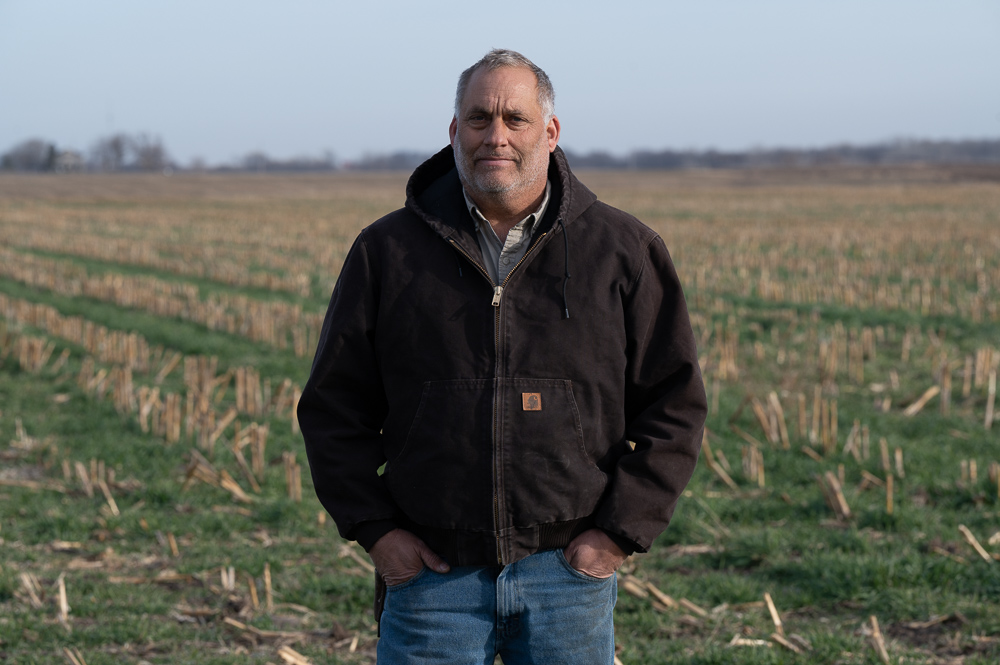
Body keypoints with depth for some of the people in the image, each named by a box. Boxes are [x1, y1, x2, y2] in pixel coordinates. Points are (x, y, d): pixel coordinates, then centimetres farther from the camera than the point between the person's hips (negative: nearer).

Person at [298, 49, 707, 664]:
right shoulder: (387, 251, 4)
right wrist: (375, 529, -1)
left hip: (568, 569, 0)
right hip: (432, 573, 0)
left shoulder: (624, 251, 2)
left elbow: (674, 404, 4)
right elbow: (333, 409, 8)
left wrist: (620, 533, -3)